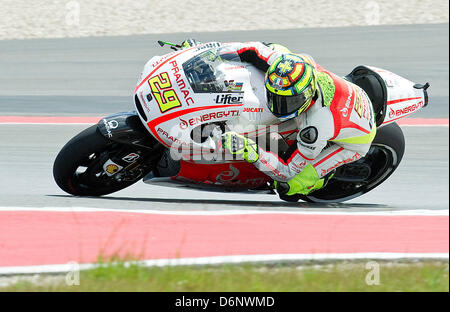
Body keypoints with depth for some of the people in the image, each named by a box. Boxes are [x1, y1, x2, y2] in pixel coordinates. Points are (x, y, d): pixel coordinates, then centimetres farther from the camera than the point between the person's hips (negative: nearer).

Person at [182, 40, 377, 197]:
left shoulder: (315, 128, -44)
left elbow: (287, 171, -33)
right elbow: (258, 50, -14)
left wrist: (250, 153, -46)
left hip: (356, 140, -7)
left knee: (288, 186, -17)